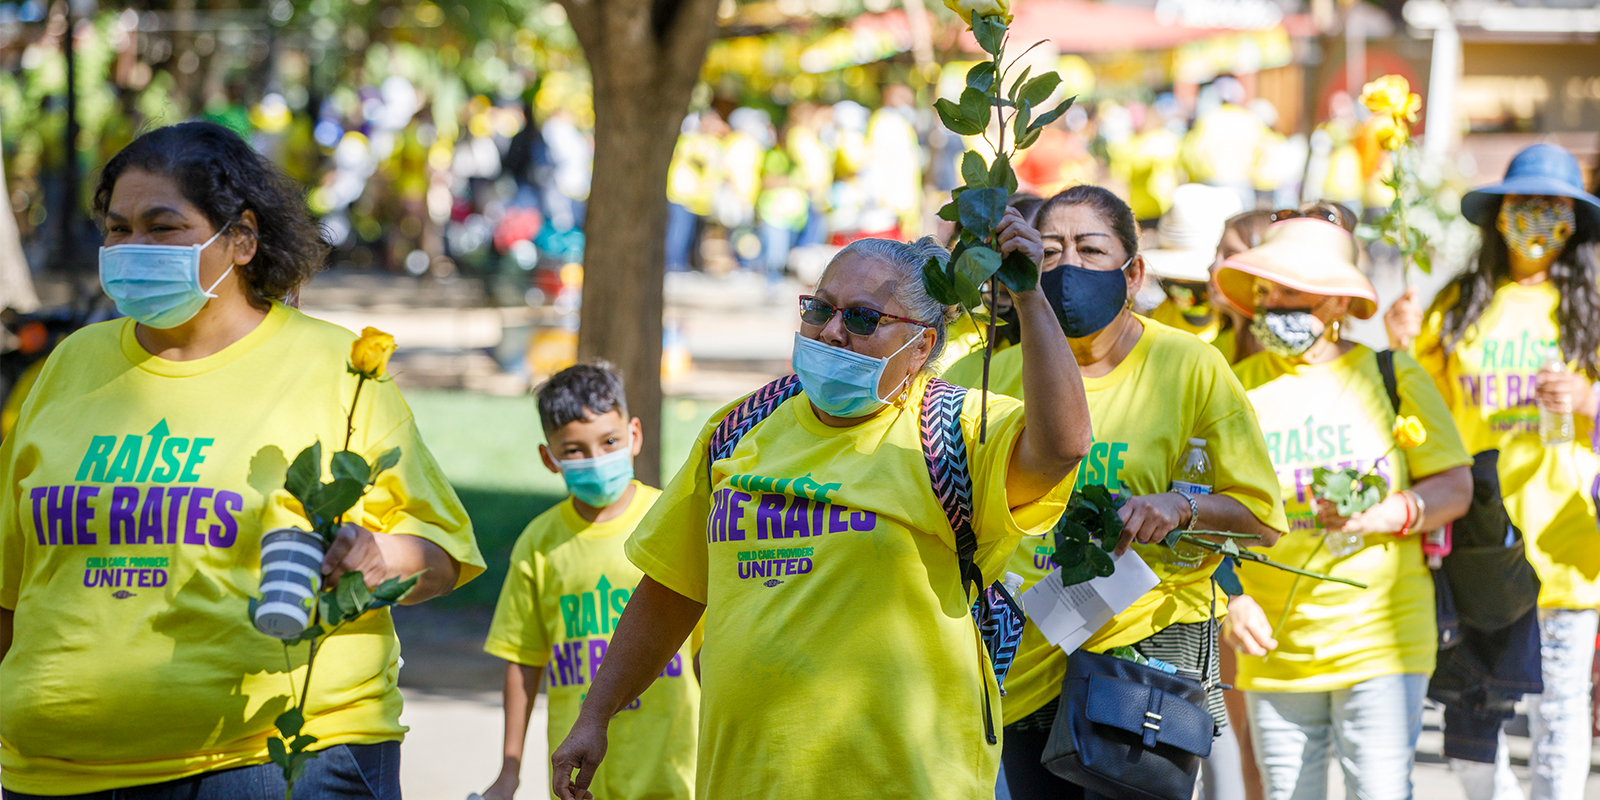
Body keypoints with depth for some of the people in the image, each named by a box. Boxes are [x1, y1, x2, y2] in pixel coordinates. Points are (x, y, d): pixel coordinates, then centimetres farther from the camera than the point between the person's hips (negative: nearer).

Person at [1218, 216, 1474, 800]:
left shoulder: (1393, 377, 2)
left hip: (1381, 636, -2)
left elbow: (1456, 487, 2)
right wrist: (1228, 599, -9)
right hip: (1274, 647, 2)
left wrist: (1386, 516, -17)